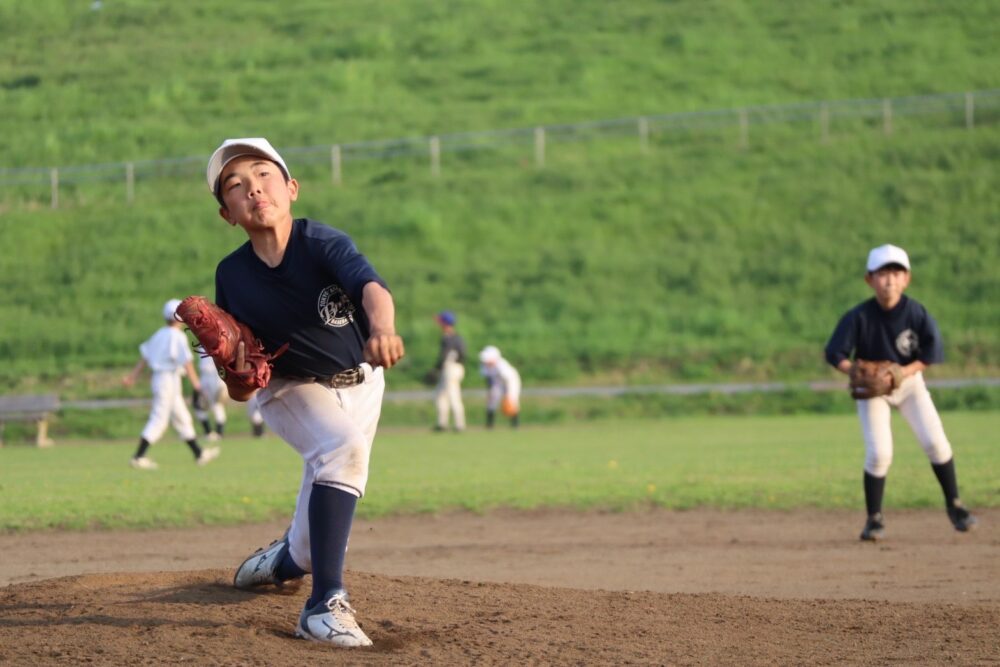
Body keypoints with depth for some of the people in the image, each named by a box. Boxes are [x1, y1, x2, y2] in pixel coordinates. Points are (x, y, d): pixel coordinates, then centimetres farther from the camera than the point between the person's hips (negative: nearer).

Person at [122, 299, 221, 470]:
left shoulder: (159, 334, 11)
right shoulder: (178, 336, -14)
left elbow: (145, 356, 13)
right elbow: (186, 361, -20)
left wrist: (133, 376, 15)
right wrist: (195, 382, -20)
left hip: (158, 378, 9)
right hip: (169, 379, -9)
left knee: (182, 418, 15)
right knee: (159, 419, -8)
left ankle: (199, 454, 23)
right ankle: (138, 457, -12)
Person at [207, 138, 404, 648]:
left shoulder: (322, 243, -26)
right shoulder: (232, 275, -18)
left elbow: (370, 285, -48)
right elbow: (240, 392, -8)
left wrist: (381, 327, -69)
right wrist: (238, 368, -32)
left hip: (359, 382, 1)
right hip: (291, 389, -1)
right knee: (343, 446, -32)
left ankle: (289, 558, 49)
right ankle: (325, 603, -33)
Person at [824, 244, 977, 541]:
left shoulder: (916, 313, -19)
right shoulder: (859, 317, -22)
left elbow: (932, 353, -12)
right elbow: (835, 354, -17)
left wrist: (904, 372, -26)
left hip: (909, 380, 1)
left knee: (935, 442, -8)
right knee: (879, 453, -13)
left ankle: (953, 505, 11)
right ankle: (874, 519, 4)